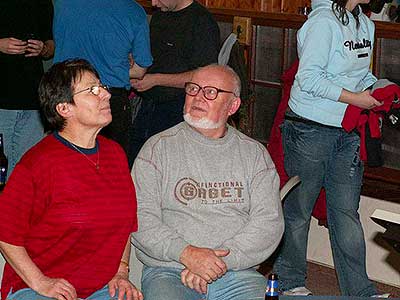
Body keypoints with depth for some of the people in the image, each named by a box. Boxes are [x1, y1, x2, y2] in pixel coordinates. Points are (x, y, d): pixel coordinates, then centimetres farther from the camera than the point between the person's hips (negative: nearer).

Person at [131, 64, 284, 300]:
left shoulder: (255, 154, 12)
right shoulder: (159, 147, 8)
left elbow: (269, 223, 2)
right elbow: (141, 217, -1)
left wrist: (219, 260, -11)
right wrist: (186, 253, -16)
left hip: (237, 274, 2)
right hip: (169, 271, -1)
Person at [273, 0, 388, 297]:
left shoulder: (365, 24, 11)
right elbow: (309, 77, -21)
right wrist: (355, 98, -19)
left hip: (348, 133, 7)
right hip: (310, 129, -7)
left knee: (346, 211, 10)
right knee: (299, 208, 7)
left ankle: (360, 290, 15)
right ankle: (290, 281, 23)